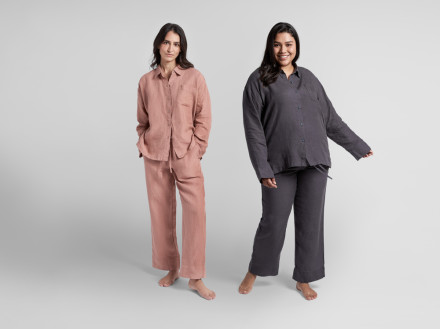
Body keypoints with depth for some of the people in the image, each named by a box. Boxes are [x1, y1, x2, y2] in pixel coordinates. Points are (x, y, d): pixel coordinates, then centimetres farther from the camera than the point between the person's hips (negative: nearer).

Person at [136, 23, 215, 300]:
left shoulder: (194, 77, 0)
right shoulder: (146, 81, 8)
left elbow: (203, 117, 1)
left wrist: (196, 148, -4)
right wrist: (143, 145, 4)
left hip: (186, 156, -2)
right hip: (155, 157, 3)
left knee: (195, 212, -10)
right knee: (161, 214, 7)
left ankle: (195, 277, 1)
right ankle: (171, 269, 24)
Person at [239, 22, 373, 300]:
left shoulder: (308, 78, 14)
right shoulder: (259, 80, 1)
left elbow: (331, 118, 18)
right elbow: (253, 128, -4)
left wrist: (358, 145, 21)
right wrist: (262, 168, -11)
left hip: (315, 163, 4)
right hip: (280, 164, -3)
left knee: (311, 222, 7)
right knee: (273, 222, 2)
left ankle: (304, 279, 25)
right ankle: (254, 272, 27)